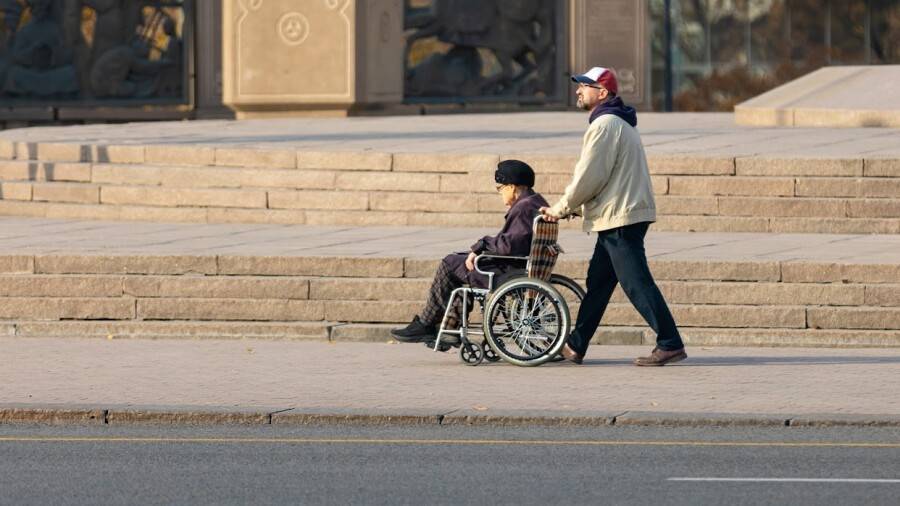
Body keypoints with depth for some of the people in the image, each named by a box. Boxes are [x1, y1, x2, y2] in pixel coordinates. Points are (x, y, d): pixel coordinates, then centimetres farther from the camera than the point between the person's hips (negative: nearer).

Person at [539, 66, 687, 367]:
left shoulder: (604, 125, -14)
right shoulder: (619, 123, 20)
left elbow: (589, 177, -16)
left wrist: (561, 209, -4)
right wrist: (571, 207, 17)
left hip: (620, 218, -11)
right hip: (620, 216, 11)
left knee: (636, 283, -10)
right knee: (597, 282, 15)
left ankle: (670, 344, -10)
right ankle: (575, 347, 21)